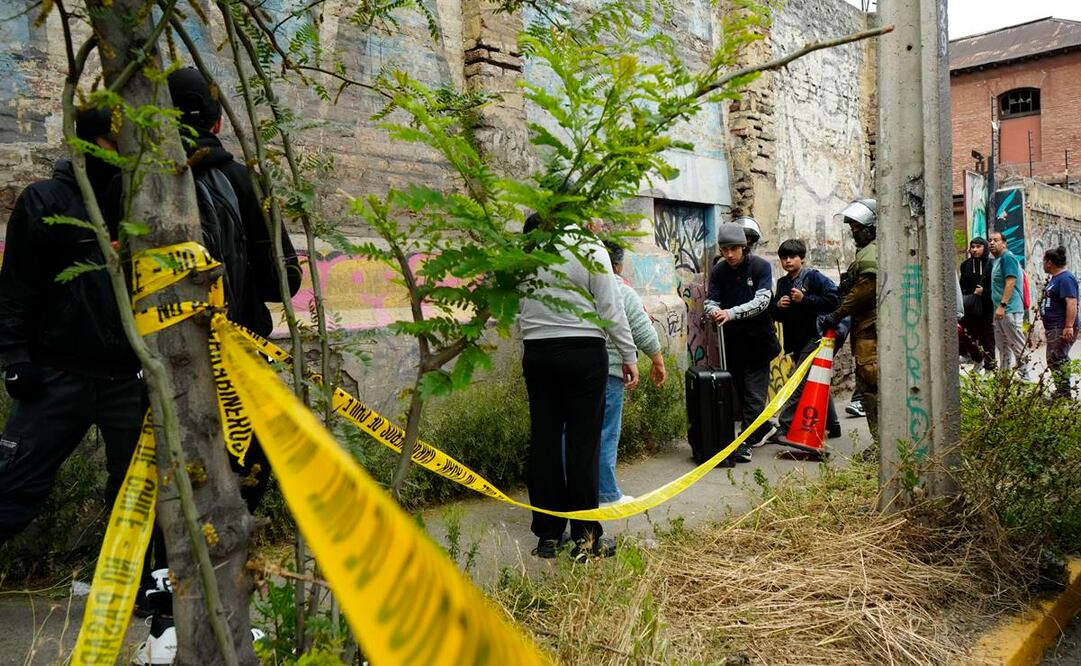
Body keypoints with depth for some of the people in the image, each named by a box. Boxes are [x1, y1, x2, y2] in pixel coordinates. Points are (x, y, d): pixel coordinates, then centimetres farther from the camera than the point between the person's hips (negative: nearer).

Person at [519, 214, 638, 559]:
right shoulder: (590, 249, -4)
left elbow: (515, 313, 8)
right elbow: (611, 308, -5)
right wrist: (629, 356, 1)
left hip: (536, 353, 3)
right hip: (584, 352, -3)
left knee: (544, 441, 8)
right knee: (583, 441, 2)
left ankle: (548, 534, 15)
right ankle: (586, 536, 7)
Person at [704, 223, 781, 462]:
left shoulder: (761, 267, -8)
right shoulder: (718, 271, 2)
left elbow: (761, 301, -19)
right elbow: (710, 301, -2)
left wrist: (731, 313, -33)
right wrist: (713, 311, -27)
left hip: (759, 337, -4)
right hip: (733, 339, 4)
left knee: (754, 392, -7)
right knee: (740, 390, 12)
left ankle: (746, 442, -7)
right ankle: (764, 427, 33)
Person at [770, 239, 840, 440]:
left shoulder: (813, 277, -7)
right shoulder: (782, 283, 15)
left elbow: (833, 299, -17)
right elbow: (776, 316, 20)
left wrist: (804, 299, -19)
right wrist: (777, 306, -2)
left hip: (813, 338, -8)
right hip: (794, 341, 8)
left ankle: (784, 426, -8)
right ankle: (832, 426, 23)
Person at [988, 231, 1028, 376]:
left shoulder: (1007, 257, -10)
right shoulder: (997, 260, 19)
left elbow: (1010, 282, -19)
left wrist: (1002, 305, -24)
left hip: (1010, 309, -10)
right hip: (1001, 310, 10)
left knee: (1017, 344, -6)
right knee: (1002, 345, 13)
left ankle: (1025, 375, -2)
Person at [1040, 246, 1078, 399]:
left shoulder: (1065, 279, -16)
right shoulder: (1055, 278, 16)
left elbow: (1072, 303, -25)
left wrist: (1069, 326, -30)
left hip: (1062, 329, -11)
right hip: (1054, 328, 11)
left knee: (1056, 360, -11)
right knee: (1059, 360, 15)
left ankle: (1063, 394, -8)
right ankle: (1061, 392, 22)